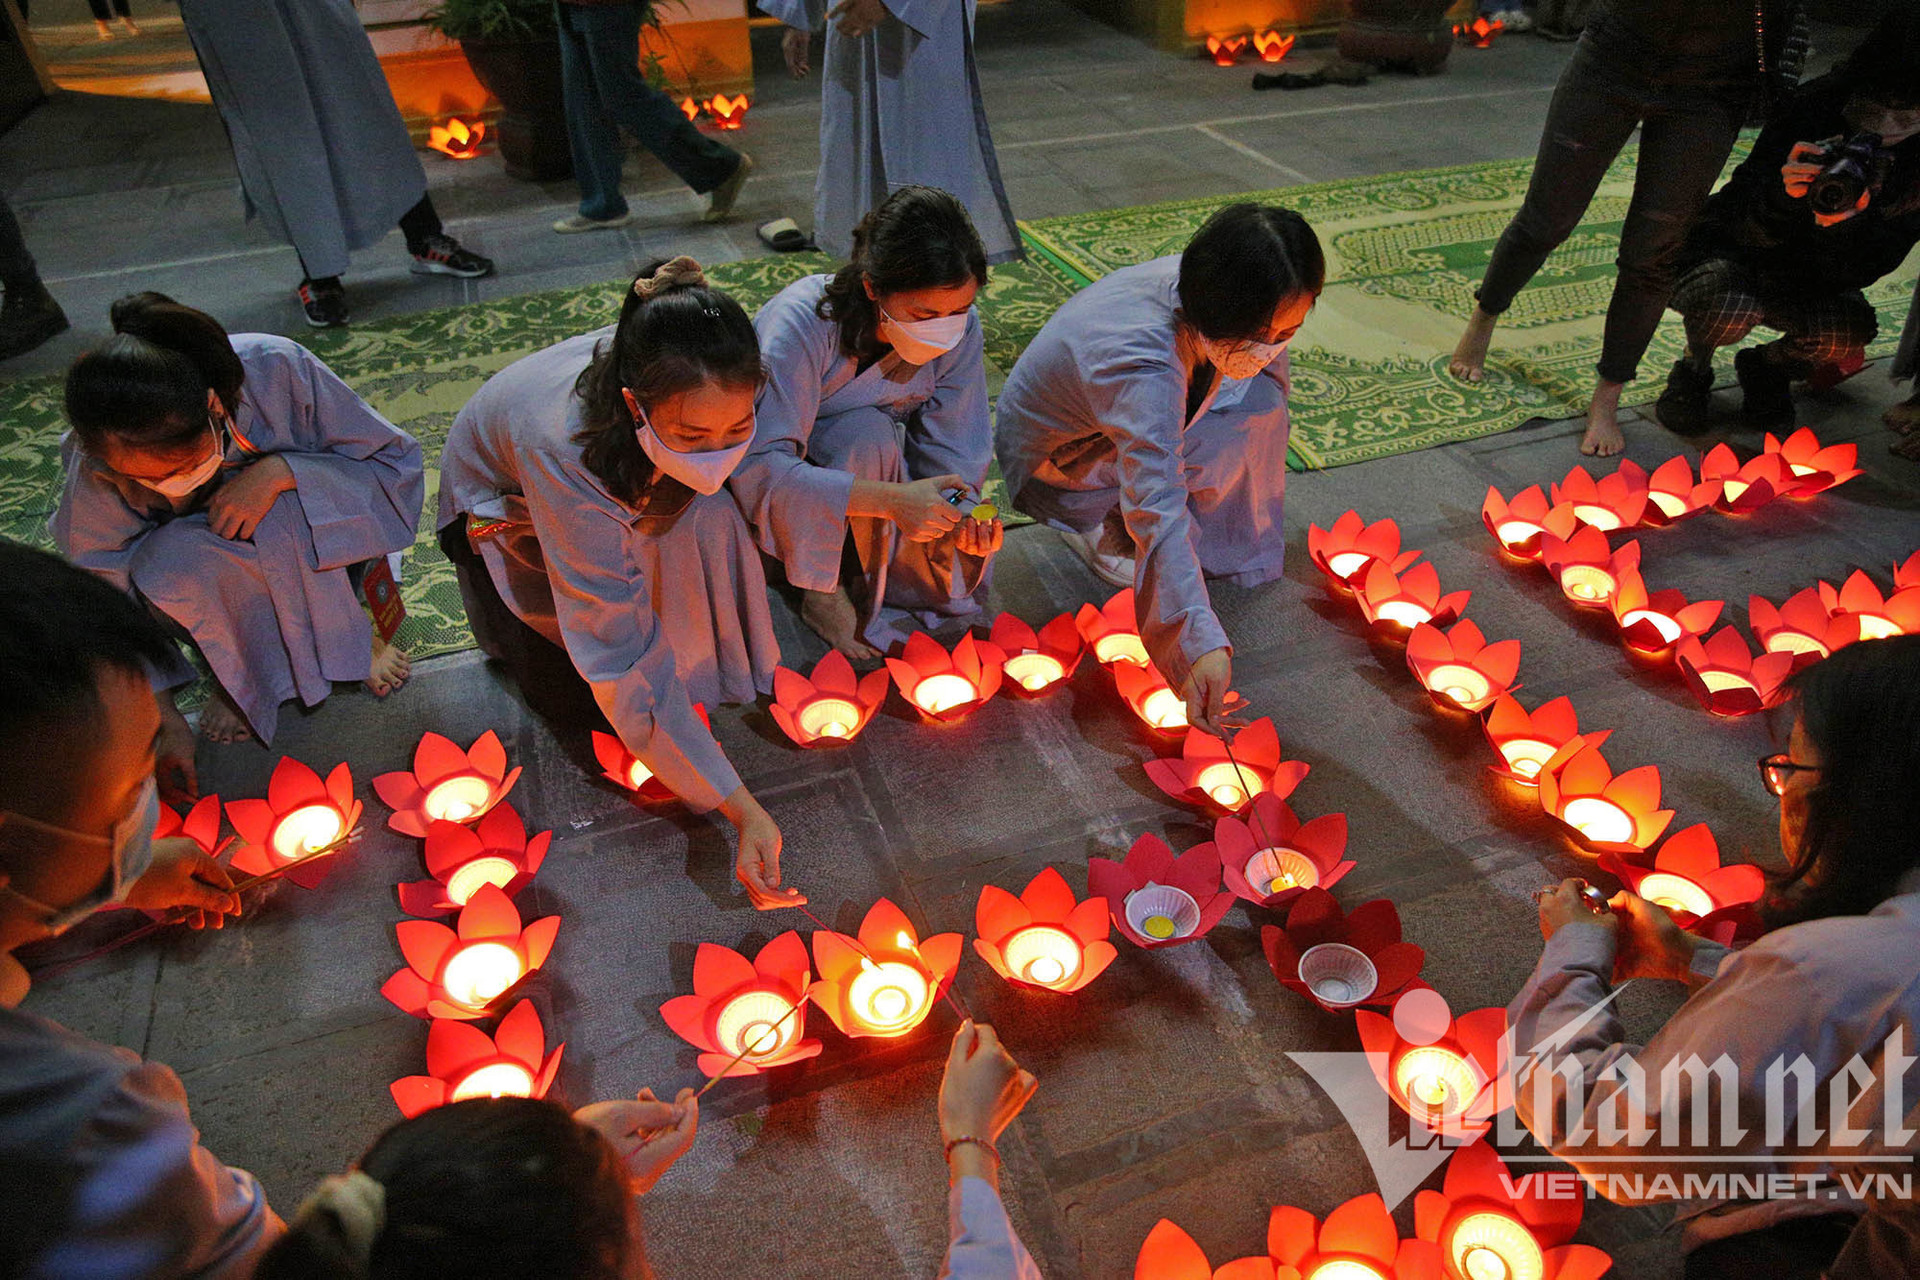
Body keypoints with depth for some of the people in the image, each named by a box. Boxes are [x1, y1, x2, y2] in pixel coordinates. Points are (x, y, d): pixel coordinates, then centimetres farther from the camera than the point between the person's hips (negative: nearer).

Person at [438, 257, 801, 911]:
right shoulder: (567, 449, -45)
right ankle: (498, 600, 14)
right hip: (496, 506, -3)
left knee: (701, 516, -27)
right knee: (574, 698, -13)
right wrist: (744, 812, -45)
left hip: (621, 491, 4)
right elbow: (626, 662, -42)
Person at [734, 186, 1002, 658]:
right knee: (869, 434, -34)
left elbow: (952, 447, -11)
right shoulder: (801, 323, -34)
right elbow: (760, 469, -40)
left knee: (956, 569, -18)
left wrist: (964, 513, -34)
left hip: (868, 462, 4)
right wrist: (891, 499, -48)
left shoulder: (957, 325, -18)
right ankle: (821, 588, -16)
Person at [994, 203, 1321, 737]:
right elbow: (1158, 513, -52)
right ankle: (1103, 533, -3)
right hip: (1055, 469, -7)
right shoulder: (1142, 366, -44)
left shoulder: (1196, 289, -21)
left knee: (1259, 395, -11)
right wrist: (1205, 642, -58)